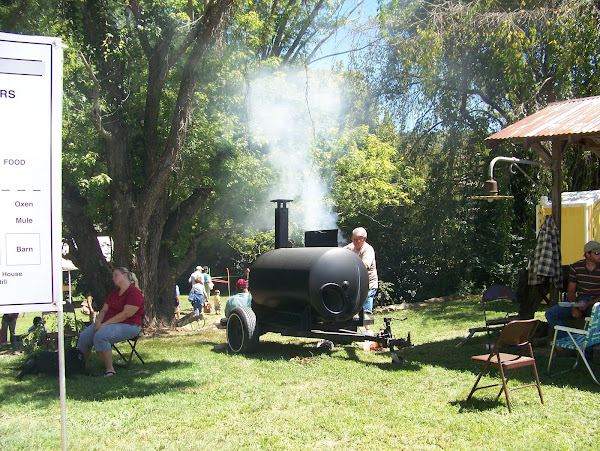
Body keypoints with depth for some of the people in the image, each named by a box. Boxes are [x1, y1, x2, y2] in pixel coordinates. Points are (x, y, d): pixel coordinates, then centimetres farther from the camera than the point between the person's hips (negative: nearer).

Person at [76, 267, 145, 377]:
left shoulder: (134, 293, -12)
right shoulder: (114, 293, 19)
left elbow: (126, 314, -21)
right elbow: (104, 310, 16)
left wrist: (105, 324, -20)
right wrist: (98, 322, -7)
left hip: (128, 326, -9)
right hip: (107, 323, 9)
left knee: (100, 335, -33)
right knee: (84, 336, -8)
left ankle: (109, 369, -27)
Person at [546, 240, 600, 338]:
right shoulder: (576, 267, 4)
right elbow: (571, 290, 7)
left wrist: (588, 304, -21)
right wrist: (574, 307, -11)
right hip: (579, 300, 4)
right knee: (550, 313, -14)